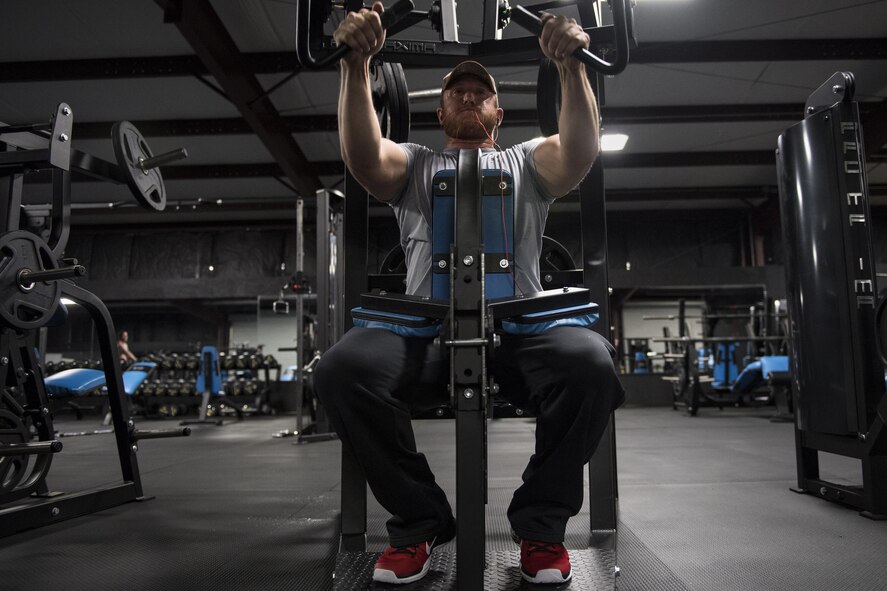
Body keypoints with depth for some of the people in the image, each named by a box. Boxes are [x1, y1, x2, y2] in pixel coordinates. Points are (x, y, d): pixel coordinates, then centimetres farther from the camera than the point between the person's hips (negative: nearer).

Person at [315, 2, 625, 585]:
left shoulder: (526, 161, 25)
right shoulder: (415, 164, 25)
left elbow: (580, 153, 1)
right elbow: (362, 156, 1)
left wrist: (571, 63, -12)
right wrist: (357, 63, -12)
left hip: (519, 323, 0)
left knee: (591, 361, -33)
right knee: (343, 368, -30)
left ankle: (541, 520, -7)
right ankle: (420, 520, -6)